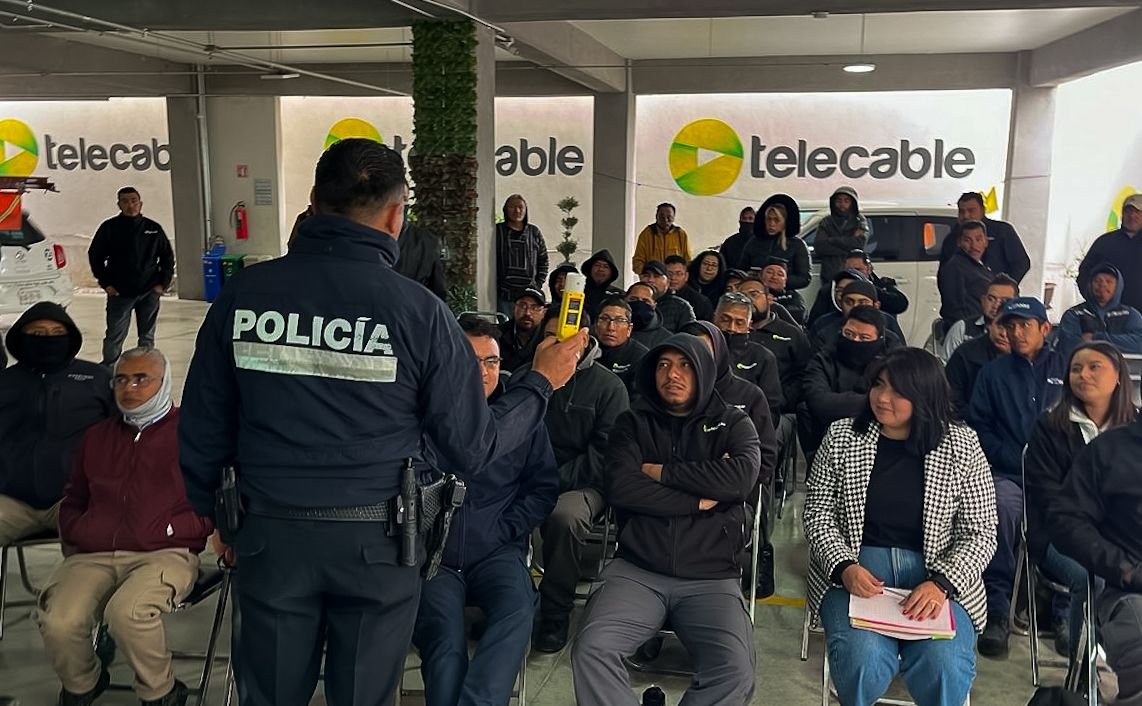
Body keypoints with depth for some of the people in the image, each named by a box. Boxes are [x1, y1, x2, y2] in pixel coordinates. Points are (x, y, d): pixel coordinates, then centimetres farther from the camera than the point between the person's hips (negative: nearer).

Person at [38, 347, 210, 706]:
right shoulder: (97, 437, 26)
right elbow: (73, 500, 35)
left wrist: (168, 529, -10)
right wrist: (74, 532, 14)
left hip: (166, 553, -4)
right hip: (94, 556, 5)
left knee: (126, 612, -34)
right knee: (57, 623, -25)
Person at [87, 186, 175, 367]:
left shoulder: (154, 229, 4)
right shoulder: (109, 228, 0)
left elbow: (167, 256, 11)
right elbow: (95, 256, 5)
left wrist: (163, 283, 2)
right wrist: (105, 283, -2)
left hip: (149, 293, 2)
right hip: (119, 293, -2)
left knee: (147, 336, 10)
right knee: (114, 337, -1)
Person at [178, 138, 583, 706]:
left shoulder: (244, 294, -6)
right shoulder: (417, 310, -13)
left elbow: (202, 428, 2)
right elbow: (473, 448, -8)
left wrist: (214, 512, 20)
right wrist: (541, 382, 7)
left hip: (271, 534, 2)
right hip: (377, 542, -2)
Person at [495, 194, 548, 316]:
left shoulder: (534, 232, 9)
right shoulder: (497, 231, 2)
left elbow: (543, 260, 13)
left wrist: (539, 284, 4)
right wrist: (494, 286, -4)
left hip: (530, 294, 2)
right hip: (504, 294, -2)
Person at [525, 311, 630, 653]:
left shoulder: (608, 385, 2)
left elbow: (605, 452, -5)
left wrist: (556, 480, -15)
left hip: (582, 483, -3)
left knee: (565, 517, -36)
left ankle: (555, 614, -15)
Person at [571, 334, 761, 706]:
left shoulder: (734, 424, 10)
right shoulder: (633, 423, 11)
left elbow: (741, 478, -13)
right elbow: (620, 488, -7)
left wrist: (660, 472, -6)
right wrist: (699, 500, -7)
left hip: (712, 578, 0)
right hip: (637, 570, 1)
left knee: (735, 670, -26)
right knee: (591, 650, -25)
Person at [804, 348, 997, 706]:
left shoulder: (962, 445, 0)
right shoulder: (841, 437, 2)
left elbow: (980, 532, 0)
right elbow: (818, 515, 3)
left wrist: (942, 584, -16)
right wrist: (845, 567, -15)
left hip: (937, 573, 0)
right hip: (855, 568, 0)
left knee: (945, 668, -27)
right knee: (864, 662, -28)